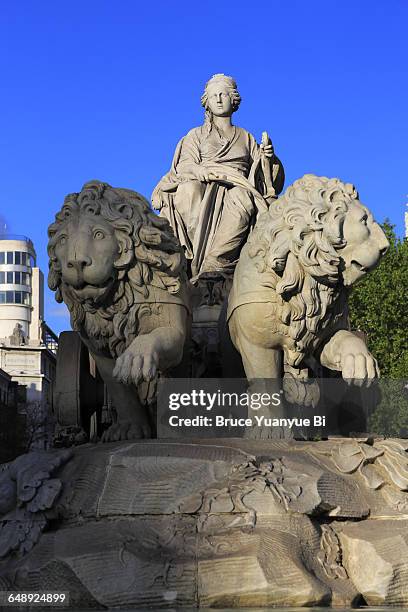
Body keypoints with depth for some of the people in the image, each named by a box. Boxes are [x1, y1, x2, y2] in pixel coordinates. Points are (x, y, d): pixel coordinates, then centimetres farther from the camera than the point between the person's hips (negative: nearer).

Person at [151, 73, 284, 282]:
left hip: (235, 187, 0)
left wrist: (266, 157, -1)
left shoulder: (246, 138, 30)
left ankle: (213, 261, -50)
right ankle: (194, 253, -45)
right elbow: (184, 165, 8)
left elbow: (260, 172, 21)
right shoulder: (197, 134, 25)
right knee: (189, 191, -39)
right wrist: (200, 171, -16)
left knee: (244, 198, -39)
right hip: (202, 185, 0)